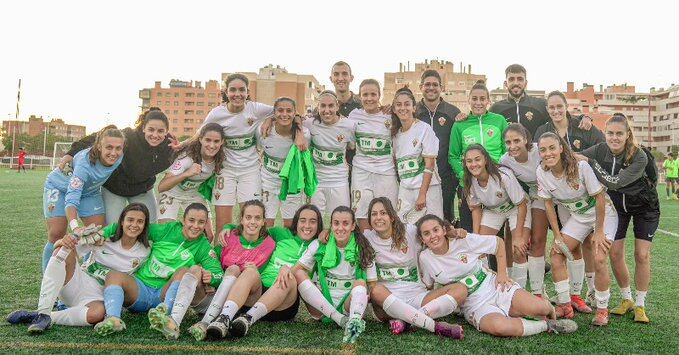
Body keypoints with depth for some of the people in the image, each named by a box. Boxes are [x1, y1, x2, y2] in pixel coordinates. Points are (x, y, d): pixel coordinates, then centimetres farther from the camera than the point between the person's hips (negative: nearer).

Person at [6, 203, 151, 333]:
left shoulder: (144, 252, -1)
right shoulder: (104, 236, -5)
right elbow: (56, 246, -8)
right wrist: (63, 241, -31)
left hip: (97, 297, -1)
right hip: (77, 283, 1)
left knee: (98, 313, -38)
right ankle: (42, 313, -27)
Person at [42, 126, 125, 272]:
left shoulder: (120, 158, -27)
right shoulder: (85, 163, -42)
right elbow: (71, 199, -45)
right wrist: (75, 227, -61)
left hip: (89, 191, 5)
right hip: (60, 186, -4)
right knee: (56, 234, -9)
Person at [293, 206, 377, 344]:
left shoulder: (363, 250, 1)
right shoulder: (319, 245, 1)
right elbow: (296, 269, -4)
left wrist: (366, 296, -20)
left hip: (348, 304, -1)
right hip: (320, 306, 1)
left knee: (360, 282, -27)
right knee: (299, 275, -22)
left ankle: (354, 320, -56)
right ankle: (342, 320, -32)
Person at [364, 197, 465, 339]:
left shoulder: (410, 231, 3)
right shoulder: (367, 237, 3)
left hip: (417, 296, 2)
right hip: (386, 300, -1)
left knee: (460, 289, -18)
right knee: (375, 289, -36)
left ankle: (402, 319, -29)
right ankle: (436, 326, -36)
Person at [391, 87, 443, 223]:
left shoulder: (424, 129, -7)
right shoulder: (396, 133, 11)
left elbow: (430, 164, -11)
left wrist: (422, 194, -15)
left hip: (426, 187, -5)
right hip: (405, 188, 5)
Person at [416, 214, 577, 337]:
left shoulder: (464, 241, -8)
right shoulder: (425, 258, -4)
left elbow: (498, 243, 3)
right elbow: (428, 287, 9)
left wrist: (502, 273, -2)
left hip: (496, 289, 1)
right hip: (476, 306, 0)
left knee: (539, 308, -25)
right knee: (499, 327, -35)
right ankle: (546, 325, -9)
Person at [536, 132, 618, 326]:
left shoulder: (581, 167, -30)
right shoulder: (541, 172, -17)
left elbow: (600, 197, -21)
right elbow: (548, 203, -6)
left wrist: (599, 231, -17)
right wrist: (557, 235, -5)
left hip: (603, 214, -4)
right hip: (576, 216, 5)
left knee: (599, 260, -16)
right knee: (555, 254, -5)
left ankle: (602, 309, 6)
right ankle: (564, 306, 9)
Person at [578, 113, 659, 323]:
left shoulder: (639, 157, -30)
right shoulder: (599, 150, -18)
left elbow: (615, 182, -36)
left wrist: (591, 162, -34)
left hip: (644, 205, -3)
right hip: (617, 204, 3)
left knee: (642, 255, -5)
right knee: (615, 253, -2)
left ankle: (640, 305, 11)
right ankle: (626, 299, 17)